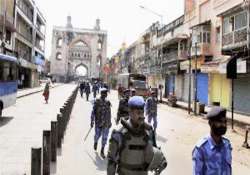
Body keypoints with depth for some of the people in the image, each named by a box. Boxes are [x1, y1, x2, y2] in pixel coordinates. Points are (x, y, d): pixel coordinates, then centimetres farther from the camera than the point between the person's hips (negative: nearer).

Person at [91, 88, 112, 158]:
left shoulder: (108, 102, 4)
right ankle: (95, 142, 45)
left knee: (105, 137, 3)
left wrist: (109, 122, 14)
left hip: (106, 124, 3)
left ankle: (102, 151, 16)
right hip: (98, 123, -3)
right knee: (97, 135, 10)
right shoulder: (97, 102, -8)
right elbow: (93, 112, -7)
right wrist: (92, 121, -9)